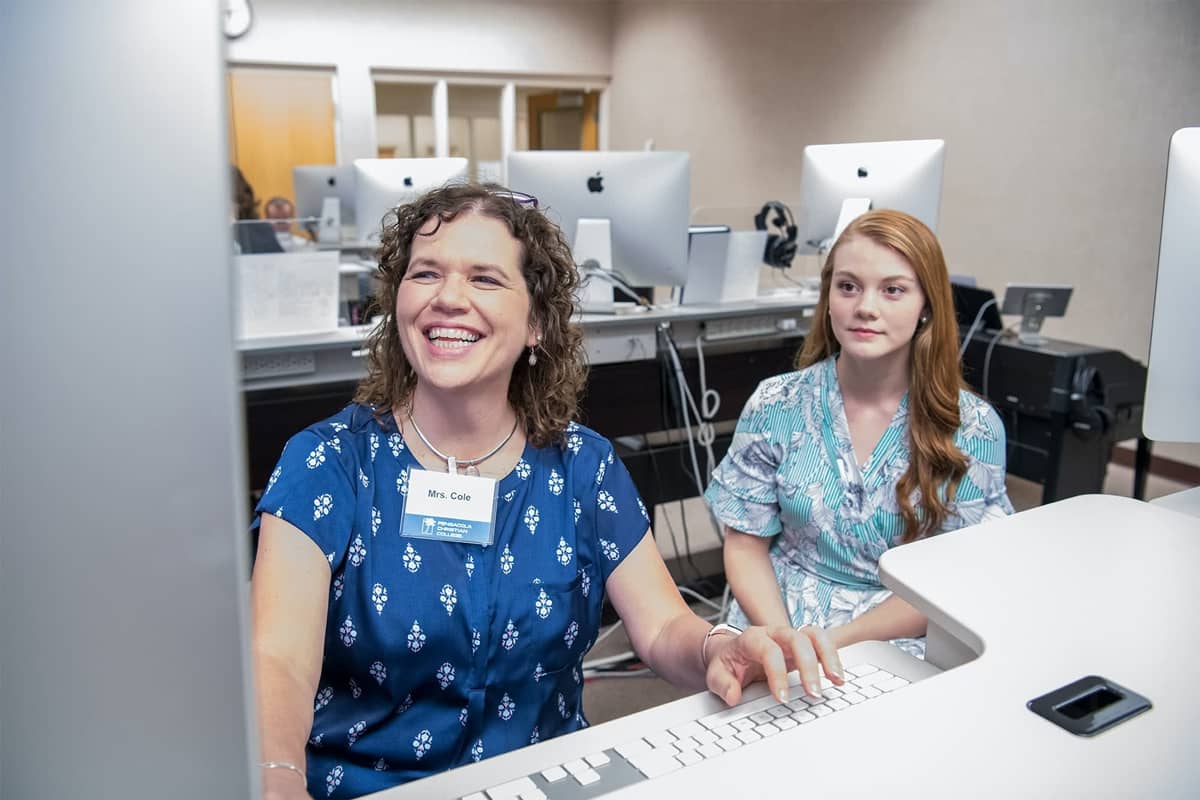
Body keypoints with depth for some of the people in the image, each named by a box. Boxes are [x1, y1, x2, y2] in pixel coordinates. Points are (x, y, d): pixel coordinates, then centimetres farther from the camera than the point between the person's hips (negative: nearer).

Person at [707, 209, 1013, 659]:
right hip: (775, 627, 1)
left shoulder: (973, 428, -3)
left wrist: (836, 641, -13)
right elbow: (746, 545, 3)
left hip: (900, 648, 0)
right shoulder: (776, 405, 0)